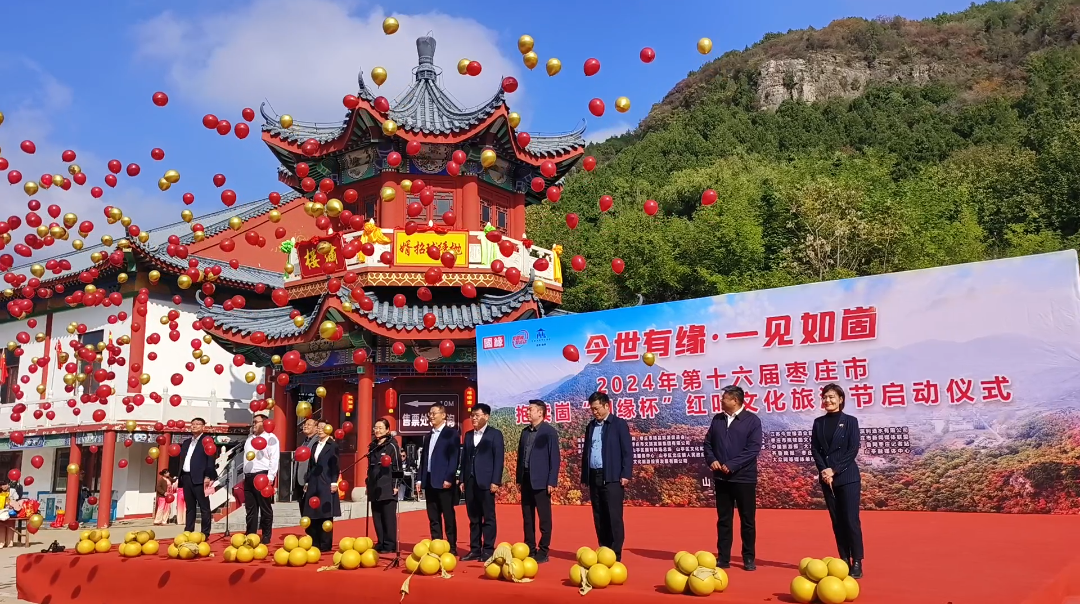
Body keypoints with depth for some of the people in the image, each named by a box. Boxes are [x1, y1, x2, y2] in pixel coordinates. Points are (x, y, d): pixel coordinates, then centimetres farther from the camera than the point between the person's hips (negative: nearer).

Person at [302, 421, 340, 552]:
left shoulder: (333, 445, -1)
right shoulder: (315, 446, 16)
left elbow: (336, 465, -5)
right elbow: (311, 465, 17)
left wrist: (334, 482, -11)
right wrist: (307, 481, 13)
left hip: (326, 484, -6)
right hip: (314, 484, 6)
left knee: (326, 514, -3)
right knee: (313, 514, 5)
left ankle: (325, 545, 2)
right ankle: (314, 543, 11)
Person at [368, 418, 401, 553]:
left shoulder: (392, 445, -4)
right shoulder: (372, 446, 14)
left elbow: (397, 466, -6)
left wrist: (396, 485, -11)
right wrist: (368, 484, 17)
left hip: (388, 487, -6)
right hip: (375, 488, 6)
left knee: (389, 517, -3)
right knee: (376, 517, 7)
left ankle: (389, 545, 2)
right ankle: (381, 543, 15)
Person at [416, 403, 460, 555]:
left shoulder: (451, 433, -3)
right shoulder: (428, 436, 18)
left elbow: (454, 458, -9)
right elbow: (424, 458, 19)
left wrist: (449, 478, -16)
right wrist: (420, 478, 10)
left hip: (444, 481, -6)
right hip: (429, 481, 7)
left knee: (448, 516, -1)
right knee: (433, 517, 8)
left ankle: (452, 547, 4)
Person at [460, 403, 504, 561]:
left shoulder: (495, 434, 0)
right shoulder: (468, 435, 16)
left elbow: (499, 458, -6)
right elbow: (464, 458, 15)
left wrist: (495, 481, -13)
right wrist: (462, 480, 8)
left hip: (486, 482, -5)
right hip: (470, 482, 5)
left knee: (488, 517, -1)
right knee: (473, 518, 8)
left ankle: (488, 550, 3)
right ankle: (475, 549, 13)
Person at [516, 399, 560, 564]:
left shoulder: (549, 432, -6)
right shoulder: (525, 432, 12)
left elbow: (555, 458, -9)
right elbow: (521, 455, 15)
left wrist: (552, 482, -13)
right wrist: (519, 478, 10)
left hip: (541, 481, -6)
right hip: (526, 480, 6)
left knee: (544, 518, 0)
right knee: (527, 517, 10)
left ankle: (543, 552, 6)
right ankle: (529, 549, 17)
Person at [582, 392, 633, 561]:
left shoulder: (619, 424, -1)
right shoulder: (591, 426, 15)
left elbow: (627, 451, -5)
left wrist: (625, 475, -12)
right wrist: (584, 477, 13)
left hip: (612, 477, -6)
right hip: (594, 477, 6)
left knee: (614, 517, -5)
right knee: (599, 517, 8)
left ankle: (615, 554, 0)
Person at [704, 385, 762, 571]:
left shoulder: (752, 420, -6)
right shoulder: (717, 419, 10)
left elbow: (753, 449, -13)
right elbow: (708, 442, 13)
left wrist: (732, 465, -19)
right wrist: (711, 459, -7)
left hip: (744, 478, -4)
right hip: (721, 478, 4)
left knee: (747, 519, 5)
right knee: (723, 519, 9)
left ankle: (749, 558, 16)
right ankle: (723, 558, 16)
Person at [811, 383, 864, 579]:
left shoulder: (850, 421, -1)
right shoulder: (819, 422, 9)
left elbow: (853, 450, -7)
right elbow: (814, 449, 5)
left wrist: (834, 470, -13)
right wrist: (824, 471, -10)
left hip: (847, 477, -4)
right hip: (826, 477, 4)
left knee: (851, 520, -5)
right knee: (836, 520, 7)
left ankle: (857, 562, 1)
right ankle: (844, 560, 13)